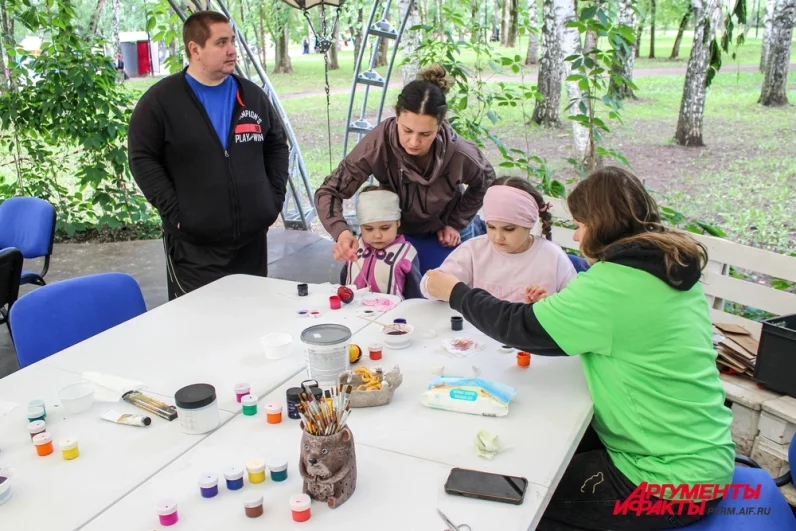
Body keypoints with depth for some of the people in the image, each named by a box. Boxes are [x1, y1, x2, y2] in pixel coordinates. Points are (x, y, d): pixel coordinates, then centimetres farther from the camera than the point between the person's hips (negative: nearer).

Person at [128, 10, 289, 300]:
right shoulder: (161, 99, -4)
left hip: (253, 238, 4)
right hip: (194, 245, -4)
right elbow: (142, 158, -5)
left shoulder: (252, 95, 9)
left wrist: (275, 197, 6)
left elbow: (277, 145, 17)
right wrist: (174, 212, -12)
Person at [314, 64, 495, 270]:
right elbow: (329, 191, -30)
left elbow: (485, 182, -7)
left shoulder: (459, 154, -32)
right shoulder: (378, 143, -35)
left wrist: (457, 223, -8)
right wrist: (341, 231, -48)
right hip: (395, 232, 0)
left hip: (443, 236, 0)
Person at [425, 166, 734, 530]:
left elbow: (521, 327, -17)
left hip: (672, 482, -9)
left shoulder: (616, 281, -23)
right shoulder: (672, 267, 4)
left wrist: (454, 291, -3)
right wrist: (554, 306, 7)